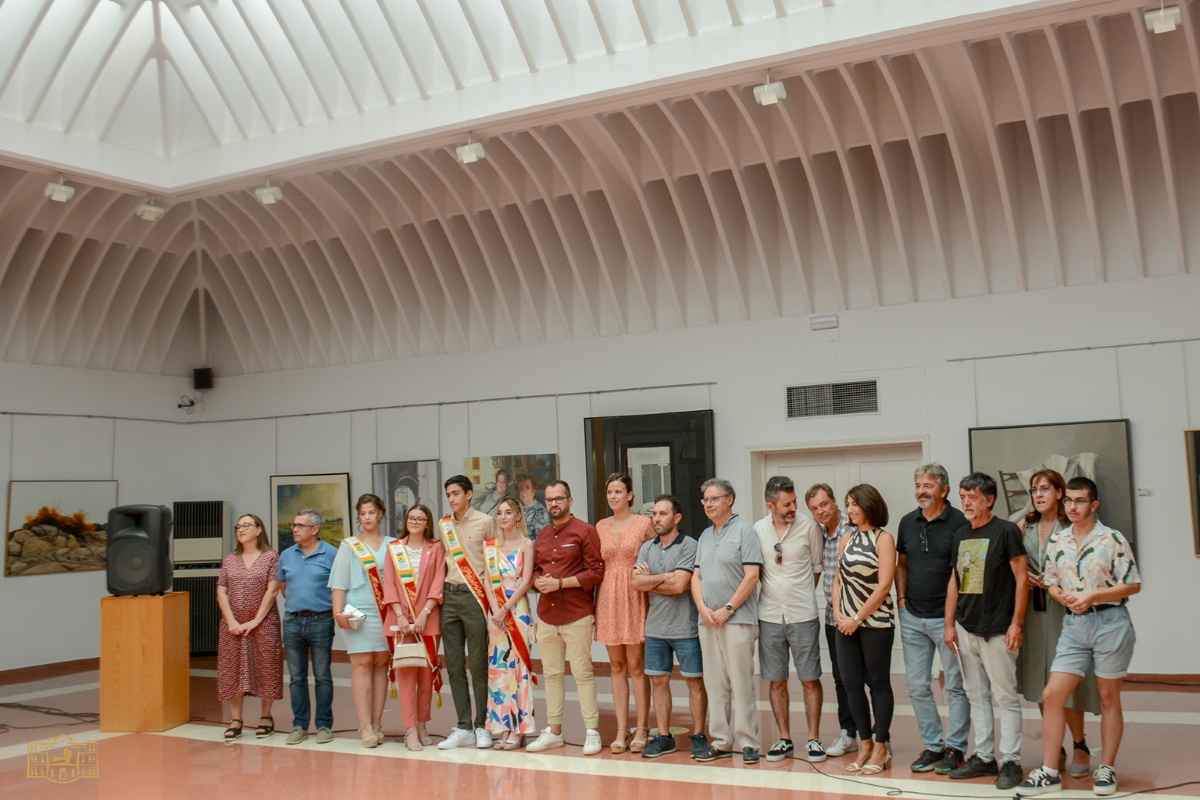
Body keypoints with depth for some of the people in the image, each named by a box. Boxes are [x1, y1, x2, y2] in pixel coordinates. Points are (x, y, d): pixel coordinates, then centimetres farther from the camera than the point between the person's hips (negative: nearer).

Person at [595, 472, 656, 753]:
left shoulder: (644, 523, 0)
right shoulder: (600, 526, 11)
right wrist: (593, 604, 7)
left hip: (635, 598, -4)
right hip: (608, 598, 4)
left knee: (636, 665, -2)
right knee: (616, 665, 7)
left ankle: (642, 728, 6)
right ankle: (622, 728, 12)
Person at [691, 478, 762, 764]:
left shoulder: (744, 531, -3)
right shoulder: (705, 536, 17)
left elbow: (752, 576, -10)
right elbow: (696, 576, 14)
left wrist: (728, 609, -13)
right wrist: (702, 608, -3)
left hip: (737, 619, -6)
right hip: (708, 620, 6)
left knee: (741, 684, -4)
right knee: (715, 684, 9)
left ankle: (748, 742, 3)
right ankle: (720, 742, 16)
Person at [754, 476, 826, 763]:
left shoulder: (808, 527, -4)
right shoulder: (758, 529, 1)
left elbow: (817, 566, 5)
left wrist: (802, 596, 6)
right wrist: (771, 592, 3)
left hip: (803, 616, -2)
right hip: (769, 617, 2)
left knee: (810, 680, 3)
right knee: (777, 681, 9)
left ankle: (813, 738, 14)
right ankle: (784, 739, 19)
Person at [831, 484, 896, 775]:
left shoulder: (883, 539, -6)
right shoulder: (847, 539, 11)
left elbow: (883, 586, -12)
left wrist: (858, 618, -12)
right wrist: (837, 613, -2)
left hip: (876, 621, -6)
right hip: (847, 623, 6)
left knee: (879, 684, 3)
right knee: (851, 685, 7)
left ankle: (881, 747, 12)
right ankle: (866, 744, 19)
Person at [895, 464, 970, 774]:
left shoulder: (958, 522, -8)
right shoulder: (908, 522, 8)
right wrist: (901, 598, 7)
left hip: (947, 617, -5)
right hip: (912, 618, 6)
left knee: (956, 686, 3)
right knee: (917, 686, 9)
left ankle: (955, 747, 14)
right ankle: (932, 745, 20)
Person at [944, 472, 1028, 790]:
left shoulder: (1006, 531, -7)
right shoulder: (960, 535, 12)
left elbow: (1021, 579, -8)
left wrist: (1016, 624, -14)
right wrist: (949, 623, 11)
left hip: (997, 629, -7)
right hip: (966, 629, 7)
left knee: (1005, 696, -2)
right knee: (977, 695, 12)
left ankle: (1011, 761, 5)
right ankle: (984, 757, 21)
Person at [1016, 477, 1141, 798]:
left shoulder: (1112, 539, -5)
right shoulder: (1056, 541, 8)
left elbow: (1133, 585, -6)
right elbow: (1051, 584, 13)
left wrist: (1092, 596, -15)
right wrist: (1064, 598, -8)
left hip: (1110, 622, -4)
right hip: (1073, 625, 4)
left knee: (1109, 698, 7)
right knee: (1052, 696, -2)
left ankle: (1106, 770, 20)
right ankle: (1048, 773, 5)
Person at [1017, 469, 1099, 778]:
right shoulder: (1025, 527, 12)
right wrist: (1025, 577, -3)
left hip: (1062, 609, -4)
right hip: (1032, 609, 4)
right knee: (1040, 682, 7)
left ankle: (1079, 746, 12)